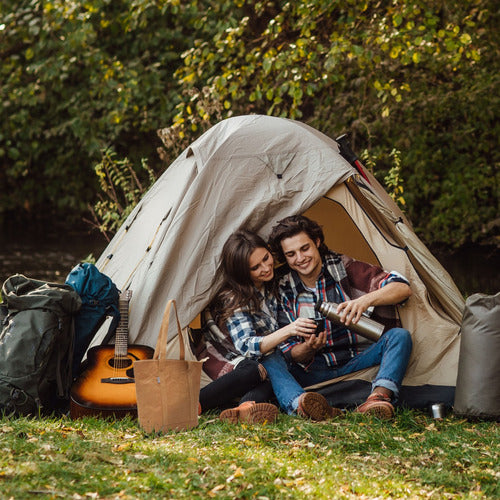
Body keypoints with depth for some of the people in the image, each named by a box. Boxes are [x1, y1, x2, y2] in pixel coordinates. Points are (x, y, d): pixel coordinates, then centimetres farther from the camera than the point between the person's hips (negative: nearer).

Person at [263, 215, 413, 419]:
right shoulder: (284, 291, 1)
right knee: (270, 361, -26)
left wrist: (366, 300, -34)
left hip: (357, 363, -1)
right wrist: (308, 349, -25)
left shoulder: (344, 268, -5)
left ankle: (379, 397, -53)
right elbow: (290, 351, 0)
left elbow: (403, 288, -14)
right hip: (314, 370, 1)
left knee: (399, 336, -27)